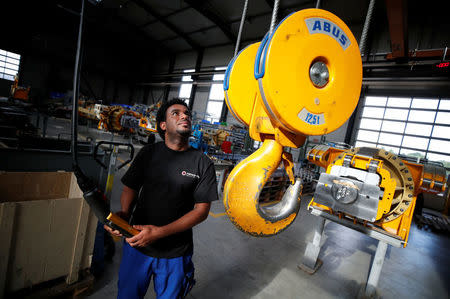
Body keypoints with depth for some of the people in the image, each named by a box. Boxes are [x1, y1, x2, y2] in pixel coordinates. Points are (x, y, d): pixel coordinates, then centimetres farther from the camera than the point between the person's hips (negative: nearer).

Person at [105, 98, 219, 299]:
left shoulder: (203, 164, -10)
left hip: (175, 253, -1)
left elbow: (202, 210, -11)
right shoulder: (148, 153, -2)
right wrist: (124, 213, -17)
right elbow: (130, 188, 5)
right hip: (137, 244, 2)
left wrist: (159, 232, -20)